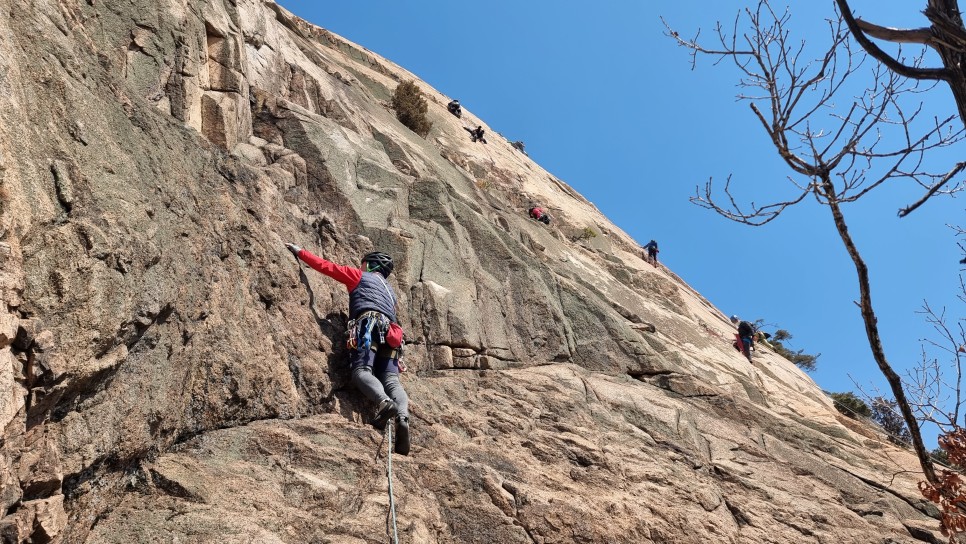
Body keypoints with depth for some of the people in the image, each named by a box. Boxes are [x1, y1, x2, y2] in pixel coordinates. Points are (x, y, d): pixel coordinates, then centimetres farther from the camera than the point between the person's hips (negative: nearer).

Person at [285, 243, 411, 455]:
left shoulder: (360, 276, 24)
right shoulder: (390, 291, 40)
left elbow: (326, 266, 22)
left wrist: (300, 252, 32)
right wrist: (395, 359, 37)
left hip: (368, 323, -5)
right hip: (390, 333, 5)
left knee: (361, 370, -20)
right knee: (391, 380, -10)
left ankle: (385, 402, -49)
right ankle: (403, 416, -38)